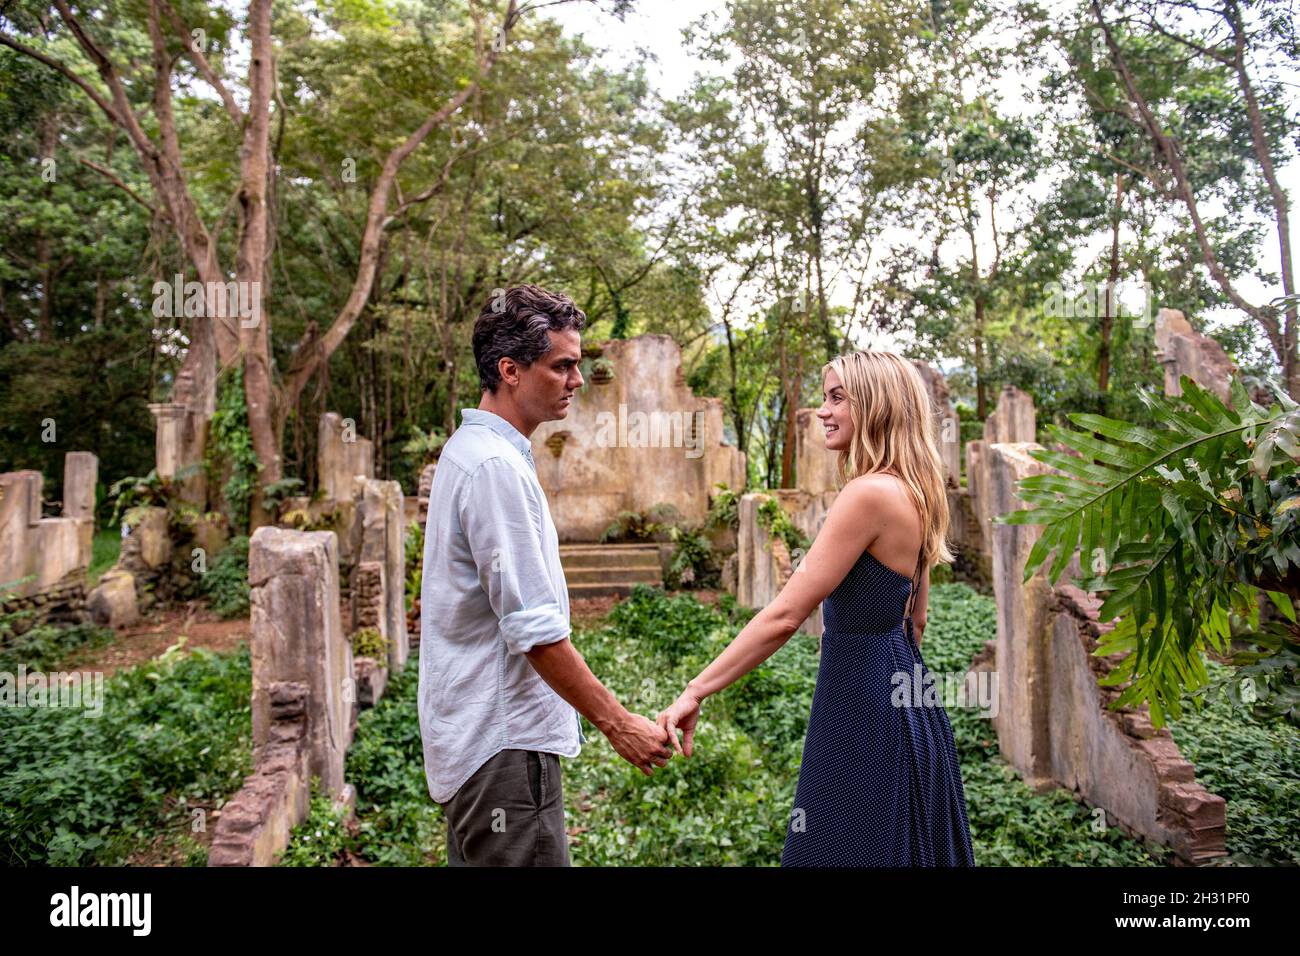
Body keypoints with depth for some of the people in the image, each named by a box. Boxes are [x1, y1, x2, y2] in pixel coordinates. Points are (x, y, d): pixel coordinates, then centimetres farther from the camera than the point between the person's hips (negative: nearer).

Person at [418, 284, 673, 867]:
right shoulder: (497, 465, -20)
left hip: (474, 729, 10)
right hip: (504, 739, -10)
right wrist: (618, 724, -17)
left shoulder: (468, 448, 13)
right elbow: (535, 629, -23)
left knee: (477, 857, 17)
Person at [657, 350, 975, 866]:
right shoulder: (911, 493, 9)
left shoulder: (869, 494, -20)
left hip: (863, 707, -10)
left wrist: (695, 692, -21)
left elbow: (784, 615, -24)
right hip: (902, 702, 10)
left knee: (854, 848, 4)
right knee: (909, 845, 20)